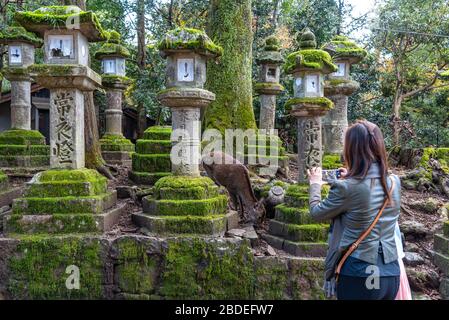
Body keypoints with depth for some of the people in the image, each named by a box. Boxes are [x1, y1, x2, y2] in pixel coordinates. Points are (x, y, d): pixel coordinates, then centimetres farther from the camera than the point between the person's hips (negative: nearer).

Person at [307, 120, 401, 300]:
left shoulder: (345, 187, -19)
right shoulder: (395, 182, -2)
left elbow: (316, 214, -2)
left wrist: (315, 184, 13)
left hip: (358, 274, -5)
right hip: (391, 273, 5)